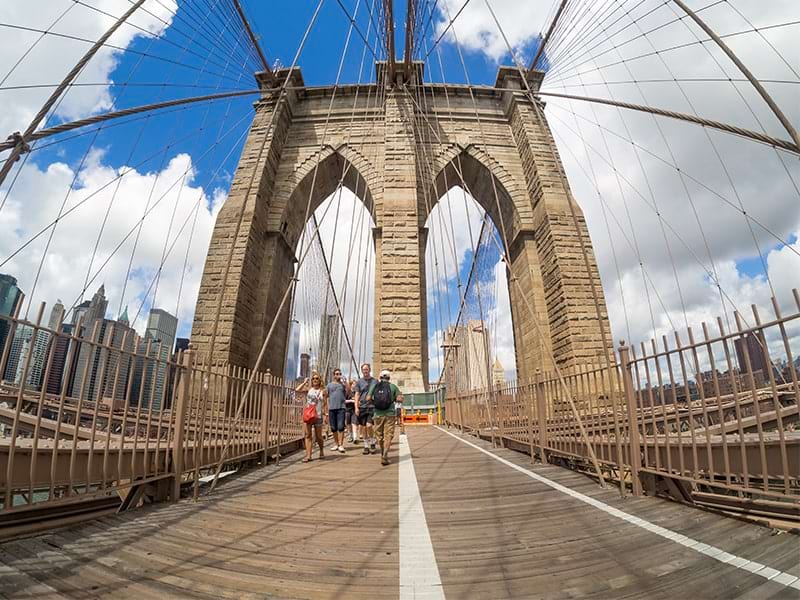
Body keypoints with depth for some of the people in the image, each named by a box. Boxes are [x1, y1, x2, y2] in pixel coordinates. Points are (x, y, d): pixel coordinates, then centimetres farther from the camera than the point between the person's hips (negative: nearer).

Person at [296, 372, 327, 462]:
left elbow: (325, 404, 2)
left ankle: (321, 451, 31)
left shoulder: (323, 391, 3)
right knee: (307, 435, -2)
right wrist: (305, 382, -2)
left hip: (318, 416, -1)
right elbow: (297, 390, -7)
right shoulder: (309, 389, 6)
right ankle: (308, 456, 2)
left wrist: (325, 415, -5)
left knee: (318, 436, 6)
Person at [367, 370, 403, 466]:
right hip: (389, 414, -2)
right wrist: (393, 399, 13)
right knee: (388, 436, 0)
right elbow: (400, 399, -6)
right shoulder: (393, 386, 2)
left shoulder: (374, 386, 5)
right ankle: (384, 457, -10)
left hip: (377, 414, 2)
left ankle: (383, 454, 26)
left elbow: (368, 399, -4)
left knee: (379, 436, 15)